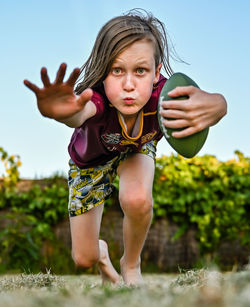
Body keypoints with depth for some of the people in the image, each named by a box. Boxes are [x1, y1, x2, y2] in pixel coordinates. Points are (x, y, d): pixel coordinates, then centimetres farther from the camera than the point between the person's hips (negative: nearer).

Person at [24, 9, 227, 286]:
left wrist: (212, 106, -83)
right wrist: (63, 112, -94)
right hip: (91, 159, 0)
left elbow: (218, 103, -58)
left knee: (137, 201, -33)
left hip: (136, 149, 1)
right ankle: (101, 253, 46)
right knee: (83, 259, 3)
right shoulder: (98, 100, -45)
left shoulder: (161, 97, -41)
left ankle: (131, 265, 2)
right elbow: (78, 113, -70)